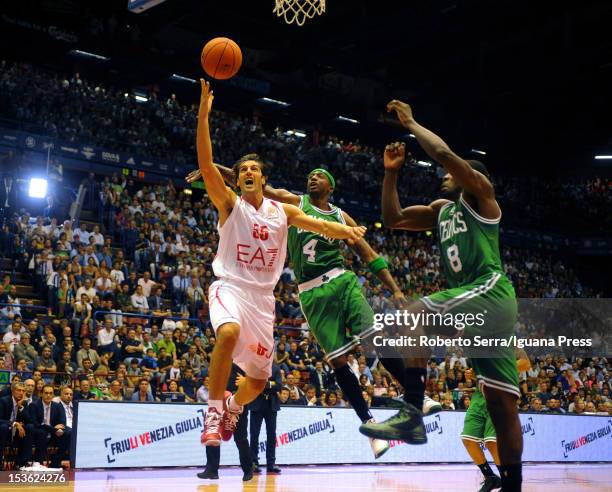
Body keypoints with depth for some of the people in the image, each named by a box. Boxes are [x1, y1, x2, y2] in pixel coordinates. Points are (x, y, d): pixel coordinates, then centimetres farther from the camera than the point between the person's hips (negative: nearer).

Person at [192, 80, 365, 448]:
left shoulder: (282, 211, 10)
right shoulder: (230, 204, -1)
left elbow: (322, 226, 2)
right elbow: (206, 165, -15)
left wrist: (346, 230, -20)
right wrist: (204, 115, -24)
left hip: (262, 297, 4)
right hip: (230, 287, -4)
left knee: (259, 378, 10)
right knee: (229, 333, -39)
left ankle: (233, 407, 43)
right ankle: (214, 411, -27)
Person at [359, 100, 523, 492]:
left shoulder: (479, 193, 3)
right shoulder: (442, 210, 25)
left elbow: (444, 153, -13)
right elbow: (393, 219, 26)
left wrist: (411, 123, -1)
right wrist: (391, 173, 19)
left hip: (490, 292, -9)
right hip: (477, 302, 9)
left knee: (414, 314, -25)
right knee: (501, 401, 8)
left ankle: (413, 414, -31)